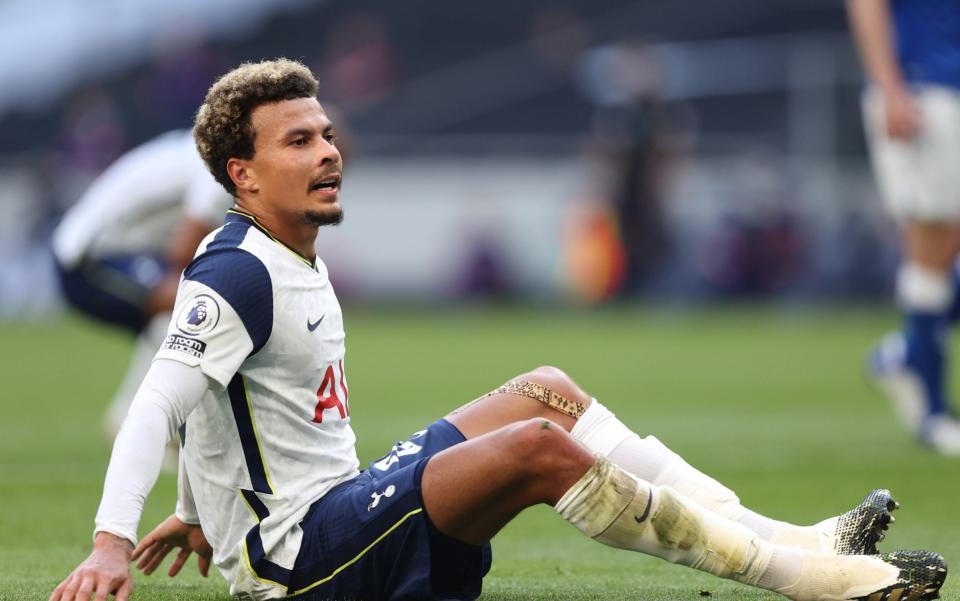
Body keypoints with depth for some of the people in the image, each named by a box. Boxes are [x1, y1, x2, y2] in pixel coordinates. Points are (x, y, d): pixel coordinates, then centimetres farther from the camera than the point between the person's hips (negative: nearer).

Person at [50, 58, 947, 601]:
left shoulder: (294, 266, 15)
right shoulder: (236, 273, -15)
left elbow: (232, 406, 27)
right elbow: (157, 404, -27)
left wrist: (204, 509, 39)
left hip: (337, 509, 11)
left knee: (545, 393, 8)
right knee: (539, 446, -25)